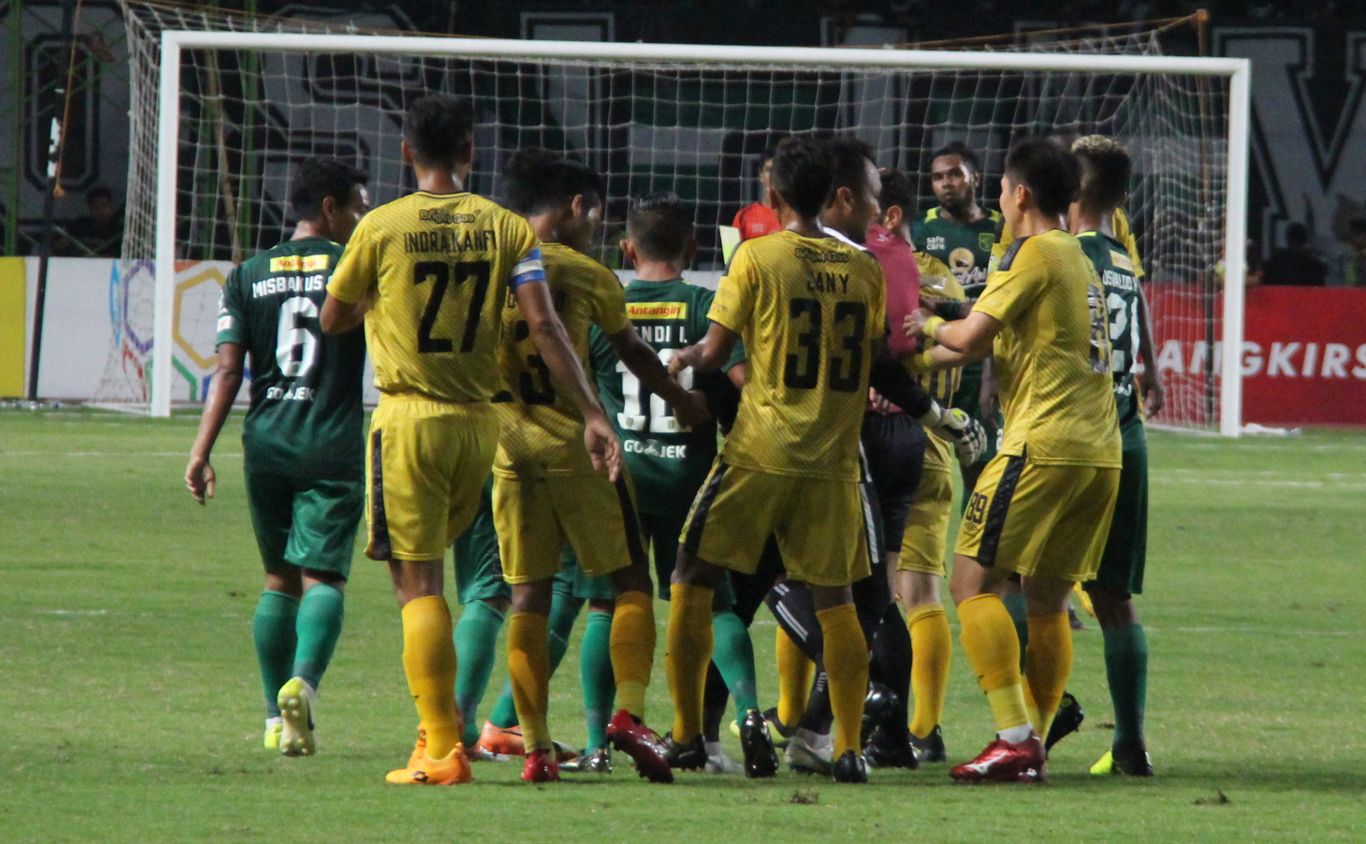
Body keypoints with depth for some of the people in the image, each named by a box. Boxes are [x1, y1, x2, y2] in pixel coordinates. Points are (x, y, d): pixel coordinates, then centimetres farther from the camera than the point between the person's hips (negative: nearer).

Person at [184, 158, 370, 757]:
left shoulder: (249, 275, 8)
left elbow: (228, 367, 1)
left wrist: (202, 450, -1)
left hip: (265, 441, 3)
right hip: (333, 448, -3)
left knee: (279, 579, 15)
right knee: (322, 576, -6)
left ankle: (278, 718, 15)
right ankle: (303, 681, -32)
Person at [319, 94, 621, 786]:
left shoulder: (381, 228, -5)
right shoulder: (506, 228, 1)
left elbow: (332, 320, 6)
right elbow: (543, 326, -8)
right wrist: (592, 415, -9)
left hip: (408, 418, -4)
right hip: (479, 419, 4)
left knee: (416, 583, -3)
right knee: (427, 566, 22)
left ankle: (442, 749, -9)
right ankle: (437, 723, 18)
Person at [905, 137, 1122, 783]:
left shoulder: (1034, 253, -6)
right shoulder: (1081, 262, 21)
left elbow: (972, 339, -11)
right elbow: (997, 343, 25)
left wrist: (928, 325, 11)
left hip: (1043, 443, -9)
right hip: (1101, 450, 9)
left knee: (973, 580, -7)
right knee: (1047, 600, 12)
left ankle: (1014, 739, -16)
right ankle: (1033, 745, 10)